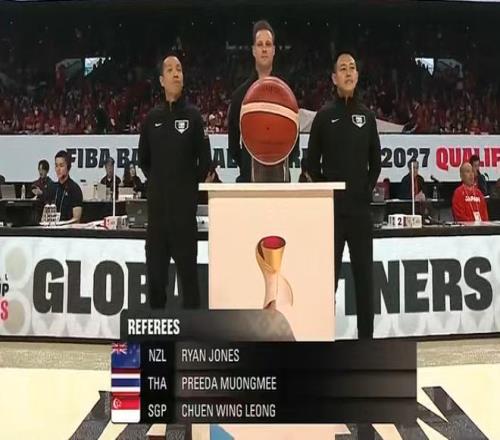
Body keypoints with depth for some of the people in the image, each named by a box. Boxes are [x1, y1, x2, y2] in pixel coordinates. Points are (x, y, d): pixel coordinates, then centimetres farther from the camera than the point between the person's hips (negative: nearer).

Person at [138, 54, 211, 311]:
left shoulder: (192, 116, 0)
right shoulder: (152, 118, 10)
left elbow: (205, 160, 1)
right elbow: (143, 159, 20)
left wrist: (192, 185, 1)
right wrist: (156, 181, 12)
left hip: (184, 203, -3)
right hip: (157, 203, 4)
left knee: (187, 266, 0)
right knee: (155, 267, 9)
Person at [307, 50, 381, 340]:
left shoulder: (367, 116, 11)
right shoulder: (324, 116, 3)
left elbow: (376, 161, 16)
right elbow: (312, 162, 5)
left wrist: (369, 188, 6)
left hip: (360, 206, 3)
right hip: (332, 206, -2)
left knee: (364, 272, 6)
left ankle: (367, 335, 15)